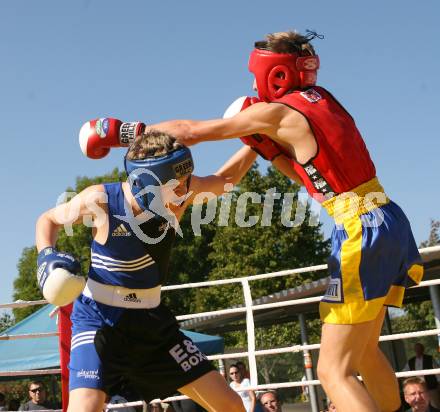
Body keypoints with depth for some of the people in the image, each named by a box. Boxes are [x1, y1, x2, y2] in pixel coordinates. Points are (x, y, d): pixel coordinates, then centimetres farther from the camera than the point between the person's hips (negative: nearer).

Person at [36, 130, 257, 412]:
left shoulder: (180, 192, -10)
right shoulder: (101, 199, -18)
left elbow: (226, 177, 10)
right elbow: (49, 219, 2)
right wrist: (47, 256, -15)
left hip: (153, 320, 4)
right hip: (99, 319, -4)